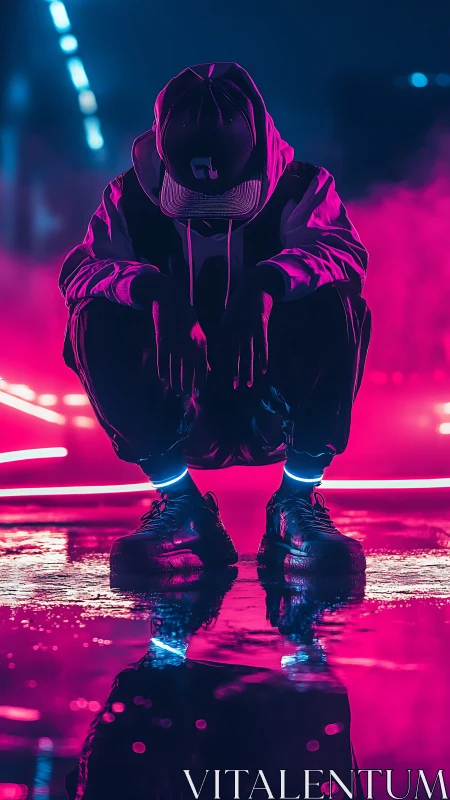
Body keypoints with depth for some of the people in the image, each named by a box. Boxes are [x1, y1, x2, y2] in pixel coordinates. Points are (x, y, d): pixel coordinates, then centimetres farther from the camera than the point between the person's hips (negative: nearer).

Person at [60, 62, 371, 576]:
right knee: (95, 319, -23)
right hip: (176, 418, 1)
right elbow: (80, 267, -19)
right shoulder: (132, 197, -1)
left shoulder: (299, 189, -3)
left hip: (275, 413, -1)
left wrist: (267, 281, -44)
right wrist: (154, 290, -40)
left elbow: (345, 251, -24)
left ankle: (298, 498, -17)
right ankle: (179, 500, -17)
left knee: (338, 308, -26)